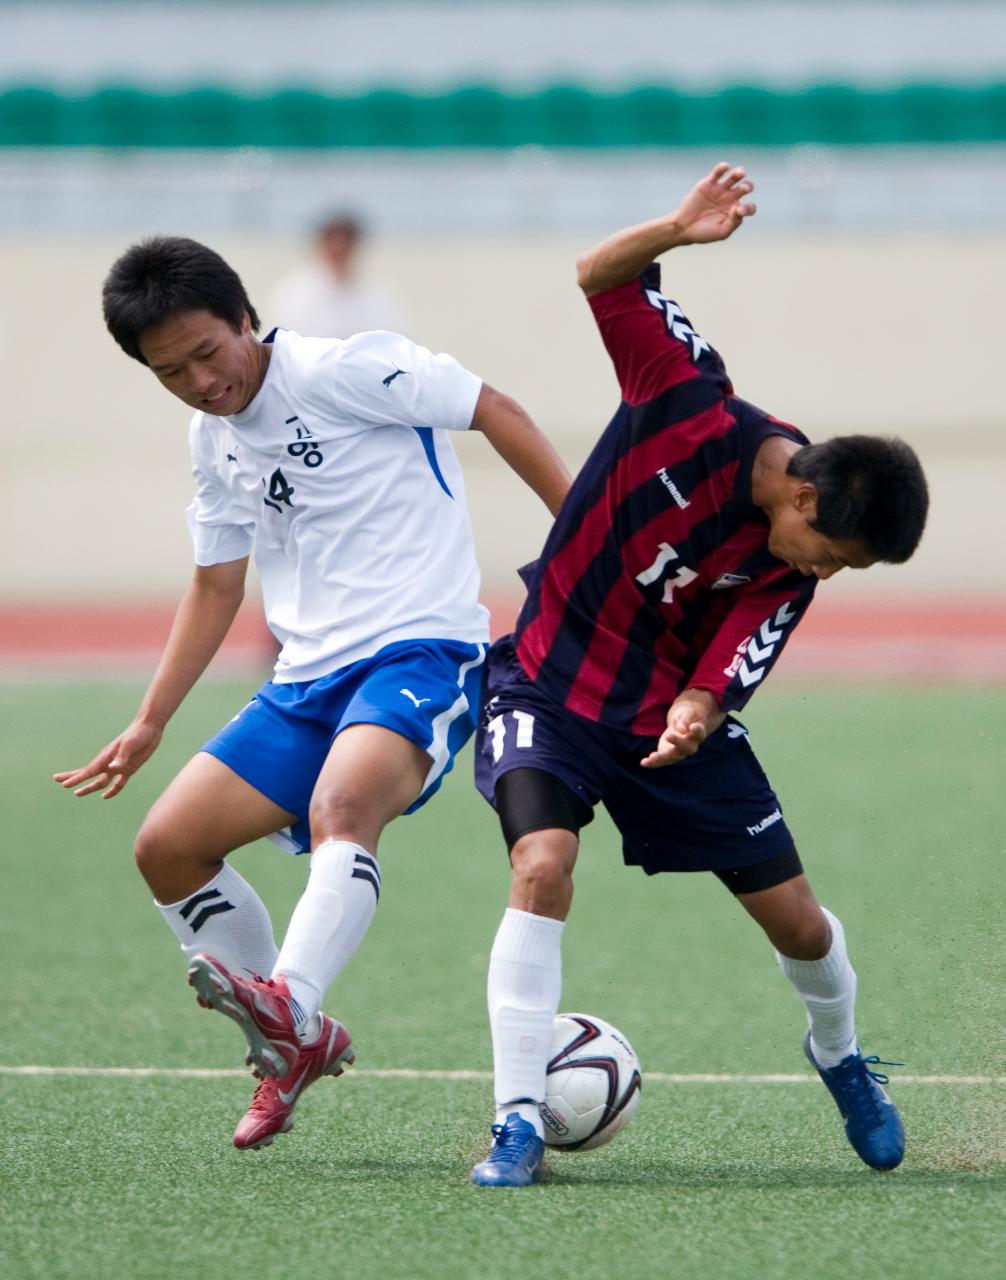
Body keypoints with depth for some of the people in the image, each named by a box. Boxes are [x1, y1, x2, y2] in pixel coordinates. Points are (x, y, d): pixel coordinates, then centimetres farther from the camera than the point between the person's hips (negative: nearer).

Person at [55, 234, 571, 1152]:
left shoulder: (342, 370, -9)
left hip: (422, 651, -8)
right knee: (168, 846, 1)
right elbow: (215, 586, 26)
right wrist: (150, 724, 27)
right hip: (309, 678, 8)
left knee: (340, 805, -36)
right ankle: (295, 1047, 15)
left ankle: (289, 1002, -57)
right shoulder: (213, 440, 15)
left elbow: (495, 412, -8)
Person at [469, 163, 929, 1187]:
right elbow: (600, 277, -23)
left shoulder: (791, 568, -10)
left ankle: (840, 1058, 40)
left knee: (795, 919, 6)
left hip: (673, 718, 4)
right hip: (550, 689, -4)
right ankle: (519, 1120, -22)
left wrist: (694, 718, -37)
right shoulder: (699, 413, -22)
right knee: (543, 864, -29)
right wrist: (680, 231, -41)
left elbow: (721, 677, -14)